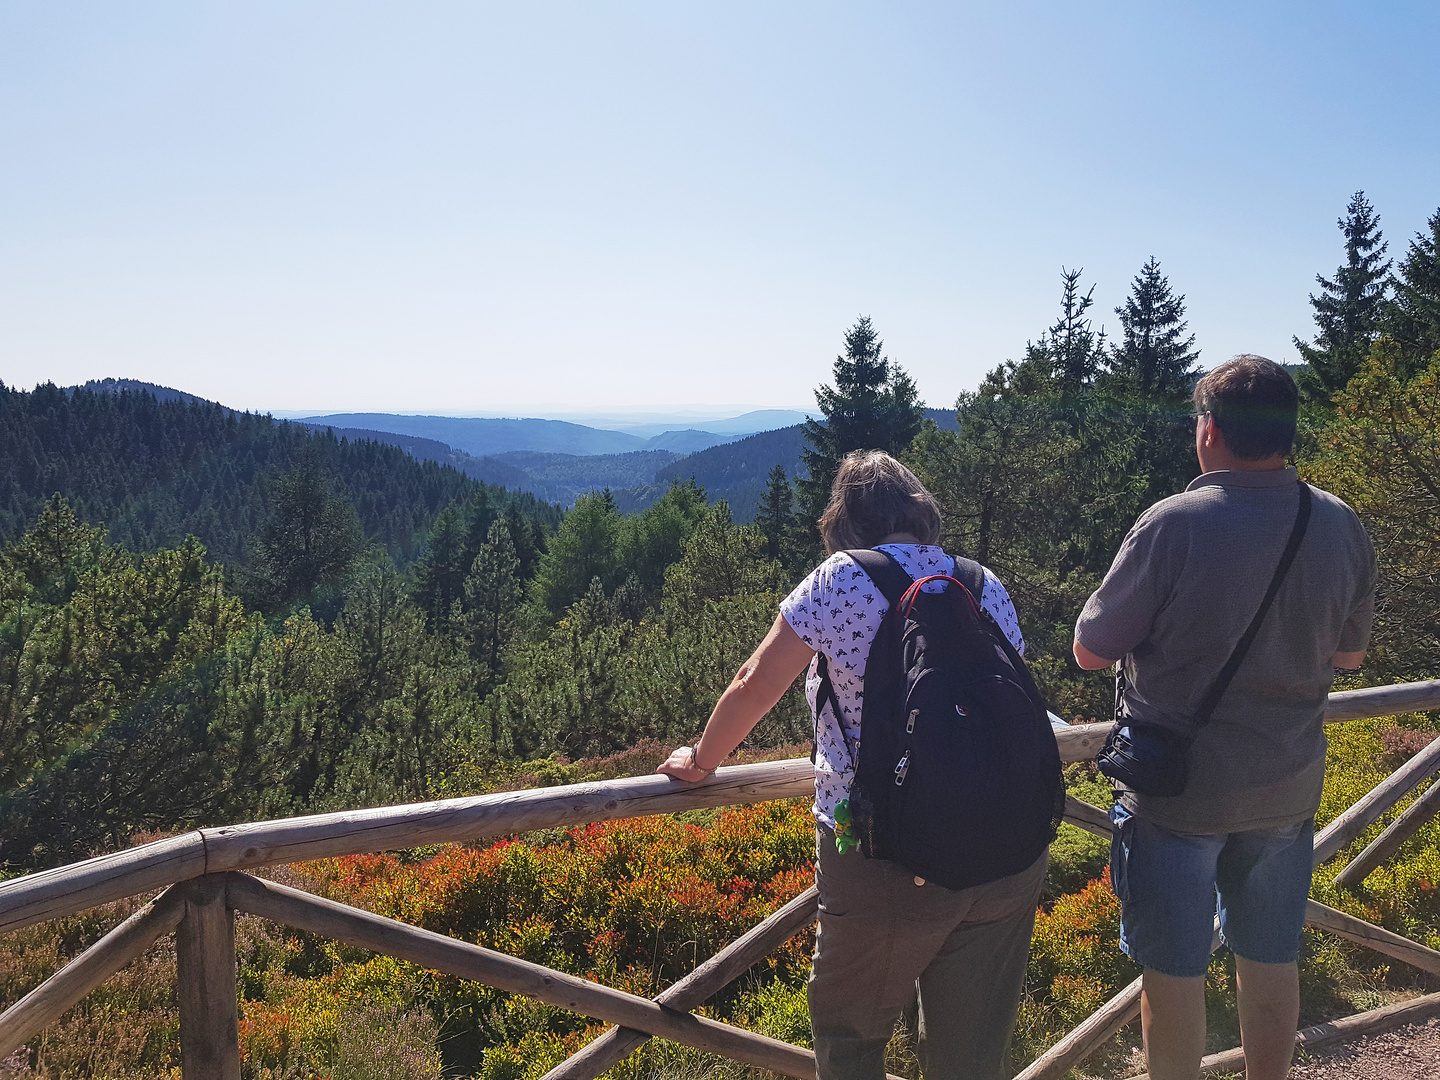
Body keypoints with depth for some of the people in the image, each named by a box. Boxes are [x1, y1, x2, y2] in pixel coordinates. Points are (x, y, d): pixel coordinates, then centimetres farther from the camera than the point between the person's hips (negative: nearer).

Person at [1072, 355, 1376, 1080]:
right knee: (1270, 959, 21)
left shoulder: (1173, 524, -22)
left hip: (1178, 786, -5)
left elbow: (1091, 651, -14)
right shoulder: (1342, 527, -4)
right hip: (1287, 789, 5)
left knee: (1173, 970, 11)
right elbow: (1350, 654, 10)